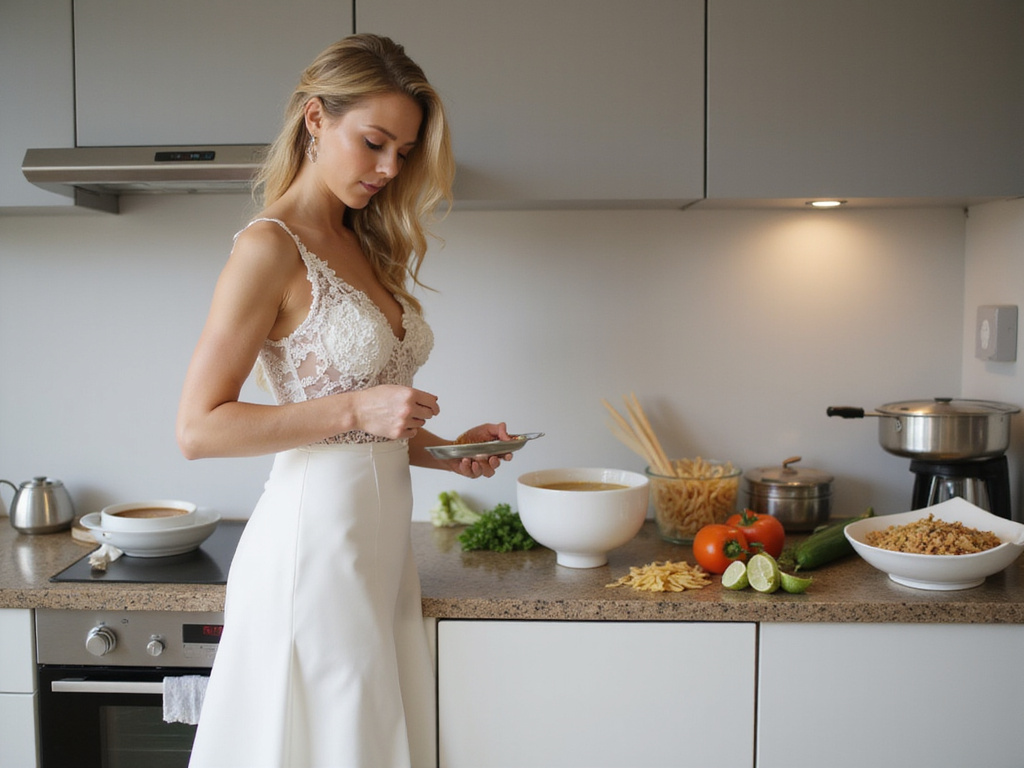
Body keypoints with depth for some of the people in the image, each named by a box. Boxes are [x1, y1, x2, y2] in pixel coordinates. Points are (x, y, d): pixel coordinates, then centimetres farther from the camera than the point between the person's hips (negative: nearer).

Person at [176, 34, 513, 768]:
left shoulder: (364, 246, 12)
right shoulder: (271, 247, -11)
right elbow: (199, 428, -15)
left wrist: (440, 448, 2)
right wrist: (356, 410, -19)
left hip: (381, 537, 8)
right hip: (316, 535, -8)